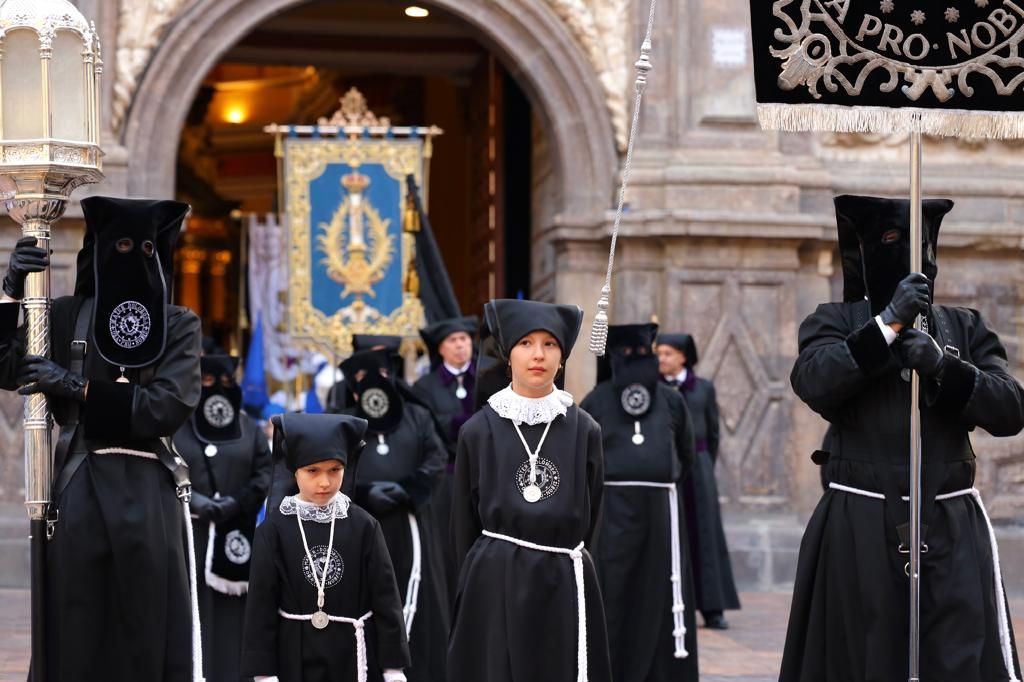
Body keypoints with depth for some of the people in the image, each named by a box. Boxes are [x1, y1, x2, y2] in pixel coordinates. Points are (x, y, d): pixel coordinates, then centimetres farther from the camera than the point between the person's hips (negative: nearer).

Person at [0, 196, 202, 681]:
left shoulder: (179, 325, 7)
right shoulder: (66, 317, 9)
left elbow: (171, 407, -7)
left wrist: (78, 388, -12)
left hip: (149, 498, 0)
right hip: (81, 492, 0)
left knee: (150, 637, 0)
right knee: (76, 637, -2)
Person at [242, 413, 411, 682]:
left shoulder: (363, 526, -3)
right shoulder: (274, 529, -5)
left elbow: (385, 596, -1)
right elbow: (261, 601, -3)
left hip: (353, 656, 1)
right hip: (297, 657, 0)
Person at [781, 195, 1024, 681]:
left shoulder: (965, 328, 14)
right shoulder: (836, 322, 9)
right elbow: (813, 383, -12)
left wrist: (942, 364, -13)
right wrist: (887, 325, -17)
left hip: (952, 530, 1)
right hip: (859, 529, -1)